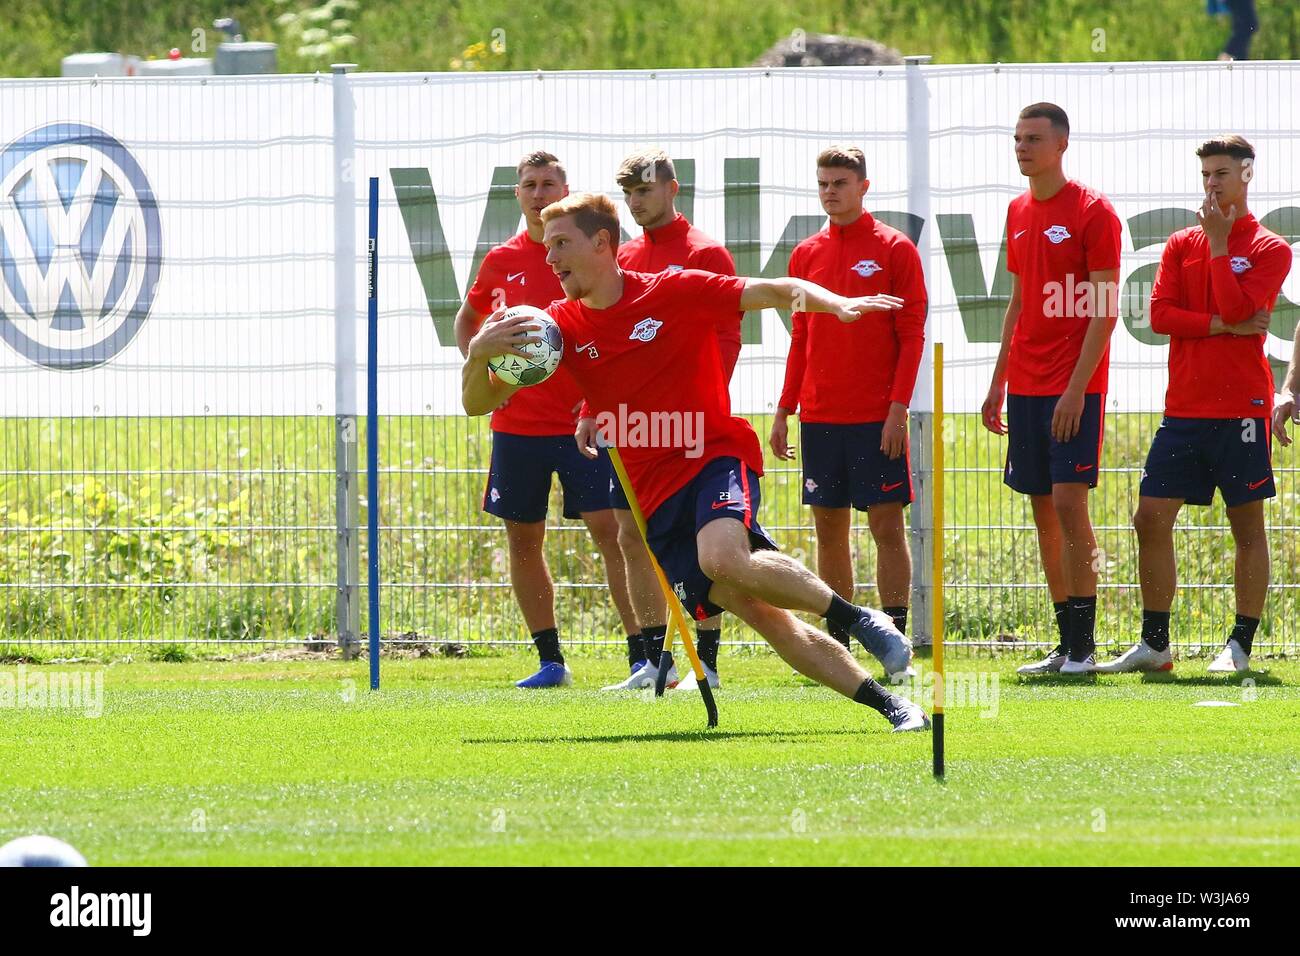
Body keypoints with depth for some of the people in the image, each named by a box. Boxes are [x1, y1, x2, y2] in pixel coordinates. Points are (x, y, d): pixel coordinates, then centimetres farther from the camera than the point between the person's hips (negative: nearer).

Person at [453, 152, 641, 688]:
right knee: (523, 539, 6)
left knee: (612, 530, -11)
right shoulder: (501, 262, 8)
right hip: (517, 422, 4)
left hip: (585, 420, -4)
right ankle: (550, 660, 16)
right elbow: (468, 319, 26)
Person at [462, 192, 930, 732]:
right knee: (765, 617, -5)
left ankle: (861, 620, -19)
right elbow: (478, 403, 3)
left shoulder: (676, 291, -4)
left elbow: (779, 292, -3)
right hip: (658, 499, 4)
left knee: (722, 559, -35)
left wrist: (835, 303, -24)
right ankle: (891, 706, 2)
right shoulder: (561, 327, 5)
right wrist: (478, 353, -19)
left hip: (717, 457, -4)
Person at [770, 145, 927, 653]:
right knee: (829, 529, 5)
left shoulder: (894, 249, -2)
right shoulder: (806, 254, 11)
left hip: (876, 418, -5)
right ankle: (836, 645, 9)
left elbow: (912, 335, -4)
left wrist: (898, 408, -12)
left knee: (887, 525, -5)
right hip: (820, 416, 5)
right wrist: (784, 410, 10)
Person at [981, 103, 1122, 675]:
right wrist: (998, 382, 17)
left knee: (1068, 502, -12)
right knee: (1044, 509, 6)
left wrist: (1076, 388, -18)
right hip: (1025, 386, 7)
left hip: (1073, 389, -7)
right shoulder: (1018, 213, 14)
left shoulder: (1092, 212, -8)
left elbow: (1104, 310, -12)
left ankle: (1083, 647, -9)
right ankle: (1067, 644, 11)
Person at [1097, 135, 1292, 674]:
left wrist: (1219, 244, -9)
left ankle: (1240, 646, 5)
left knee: (1247, 525, 0)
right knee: (1151, 518, -1)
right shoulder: (1181, 245, 13)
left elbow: (1236, 307, -15)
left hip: (1241, 407, -4)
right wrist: (1223, 324, -9)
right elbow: (1160, 314, 0)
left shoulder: (1270, 250, 0)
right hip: (1183, 407, 4)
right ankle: (1154, 644, 6)